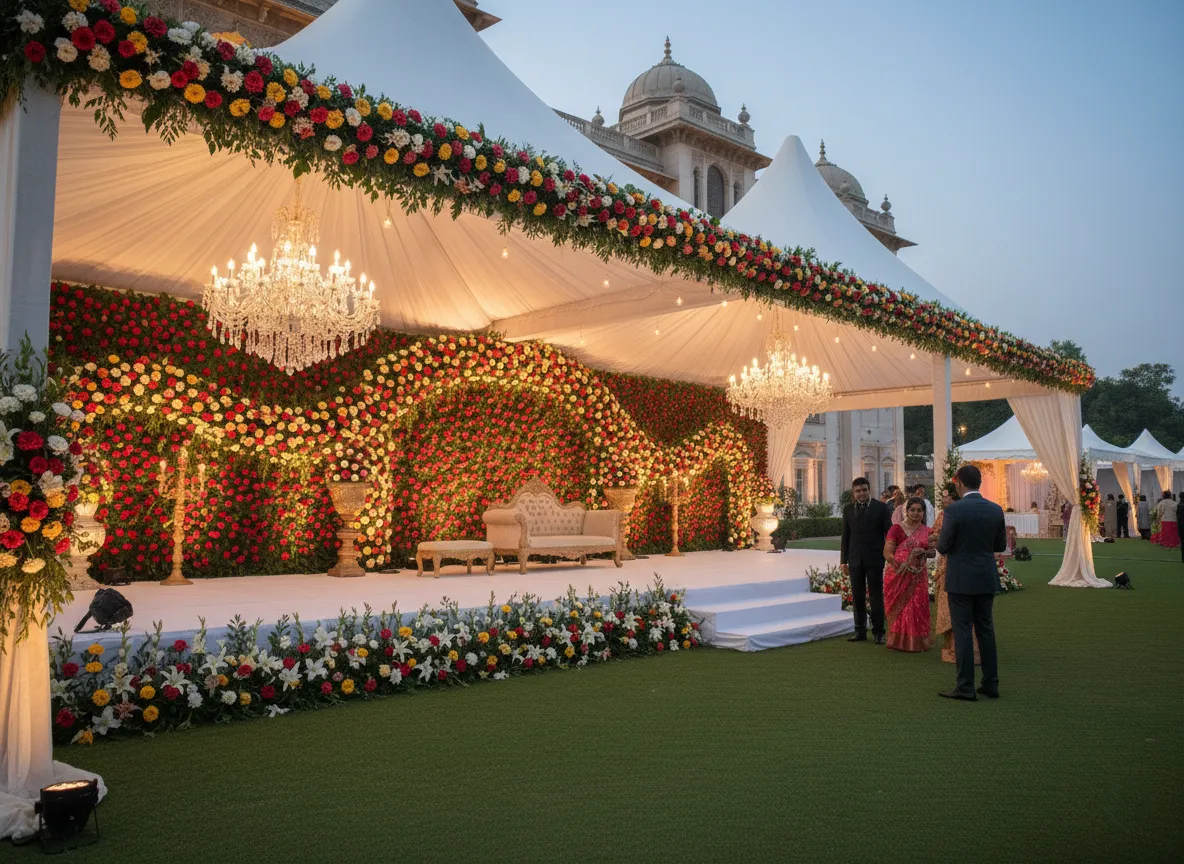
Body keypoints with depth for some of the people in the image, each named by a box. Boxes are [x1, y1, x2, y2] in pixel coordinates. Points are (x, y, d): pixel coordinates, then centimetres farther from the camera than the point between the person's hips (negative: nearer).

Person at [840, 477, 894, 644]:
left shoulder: (881, 507, -1)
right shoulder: (848, 509, 8)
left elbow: (889, 533, -1)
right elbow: (845, 536, 10)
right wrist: (843, 560, 7)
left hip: (874, 559, -3)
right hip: (855, 560, 3)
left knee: (876, 596, 3)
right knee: (857, 597, 7)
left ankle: (878, 632, 10)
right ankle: (860, 631, 14)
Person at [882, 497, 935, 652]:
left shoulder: (927, 532, 11)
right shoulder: (896, 529, 0)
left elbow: (933, 552, 11)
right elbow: (887, 552, -5)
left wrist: (923, 552, -11)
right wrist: (900, 565, -19)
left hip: (918, 575, 3)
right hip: (898, 574, -3)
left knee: (917, 607, 0)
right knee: (899, 607, -1)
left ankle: (917, 641, 13)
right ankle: (899, 641, 10)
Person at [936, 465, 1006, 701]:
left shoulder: (954, 510, -15)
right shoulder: (996, 510, 1)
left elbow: (943, 546, -12)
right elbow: (1001, 545, 9)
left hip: (961, 579, -5)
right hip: (987, 579, 5)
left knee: (963, 631, 0)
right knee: (986, 630, 13)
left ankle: (965, 687, 3)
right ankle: (991, 684, 19)